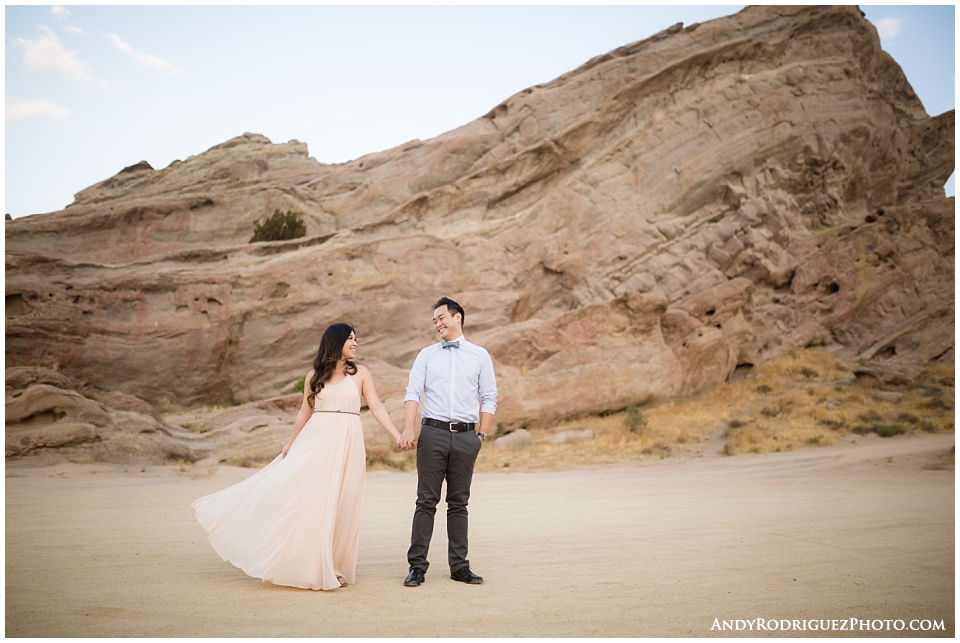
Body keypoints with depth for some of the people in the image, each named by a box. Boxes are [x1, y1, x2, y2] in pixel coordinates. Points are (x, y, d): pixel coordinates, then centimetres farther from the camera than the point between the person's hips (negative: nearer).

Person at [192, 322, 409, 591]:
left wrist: (397, 435, -10)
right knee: (294, 491, -7)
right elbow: (305, 411, 13)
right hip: (316, 441, 1)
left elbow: (377, 408, -1)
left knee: (339, 505, 2)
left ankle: (333, 567, 13)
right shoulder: (315, 376, 7)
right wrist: (290, 444, 12)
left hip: (347, 444, -1)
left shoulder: (360, 374, 4)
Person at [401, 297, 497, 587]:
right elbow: (413, 394, 2)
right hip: (433, 433, 0)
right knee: (426, 502, 0)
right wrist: (408, 428, -11)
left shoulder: (480, 355, 9)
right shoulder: (426, 355, 11)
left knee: (459, 503, 7)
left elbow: (489, 399, 8)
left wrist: (481, 435, 0)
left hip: (466, 435, 0)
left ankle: (459, 566, 15)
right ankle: (417, 566, 6)